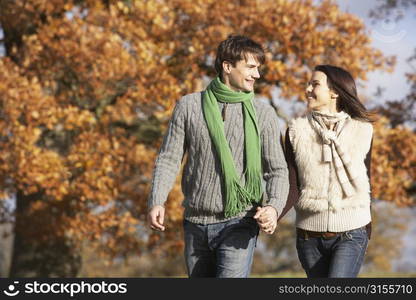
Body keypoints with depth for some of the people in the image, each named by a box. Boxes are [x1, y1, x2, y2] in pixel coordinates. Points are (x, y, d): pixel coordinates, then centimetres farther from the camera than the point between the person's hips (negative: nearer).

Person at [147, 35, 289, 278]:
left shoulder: (263, 114, 1)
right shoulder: (189, 106, 4)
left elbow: (278, 170, 0)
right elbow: (169, 159, 4)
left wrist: (274, 206, -21)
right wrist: (157, 202, -12)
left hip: (239, 224, -3)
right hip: (196, 223, 3)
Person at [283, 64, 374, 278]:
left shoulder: (361, 130, 0)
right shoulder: (297, 130, 1)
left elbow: (364, 182, 11)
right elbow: (292, 187, -6)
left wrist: (367, 230, 17)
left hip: (350, 235, -2)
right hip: (309, 234, 2)